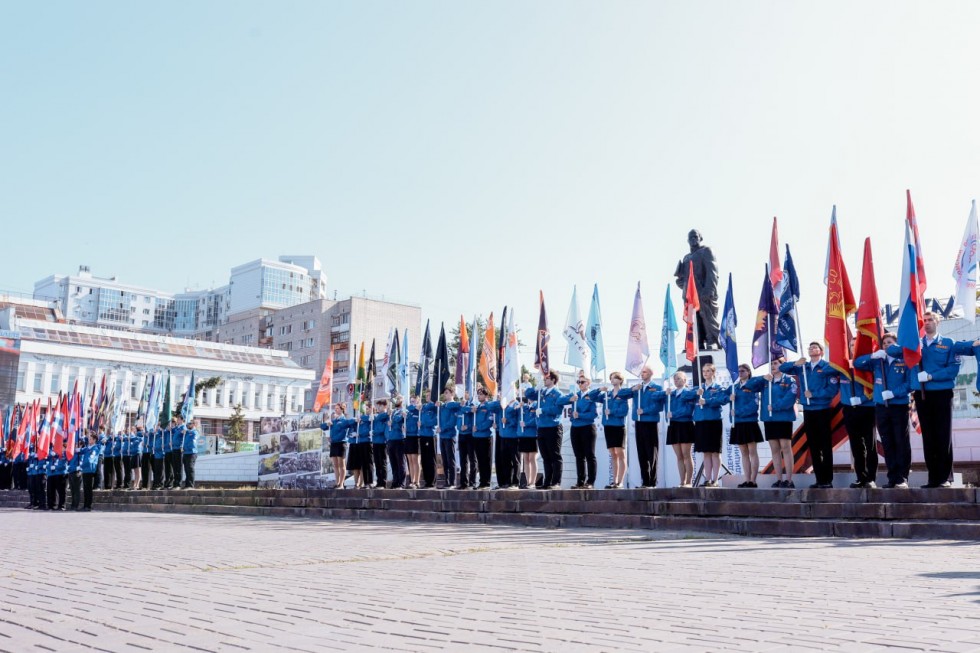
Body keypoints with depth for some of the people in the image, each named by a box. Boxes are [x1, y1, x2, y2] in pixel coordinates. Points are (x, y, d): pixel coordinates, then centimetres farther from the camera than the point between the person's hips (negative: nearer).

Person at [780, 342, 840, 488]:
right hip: (808, 411, 5)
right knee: (813, 446, 7)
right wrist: (795, 364, -3)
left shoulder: (828, 366, -6)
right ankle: (819, 479, 13)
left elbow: (833, 389, -14)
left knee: (825, 446, -1)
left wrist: (813, 394, -13)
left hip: (823, 410, -5)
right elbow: (782, 368, 15)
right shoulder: (803, 367, 10)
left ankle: (827, 480, 3)